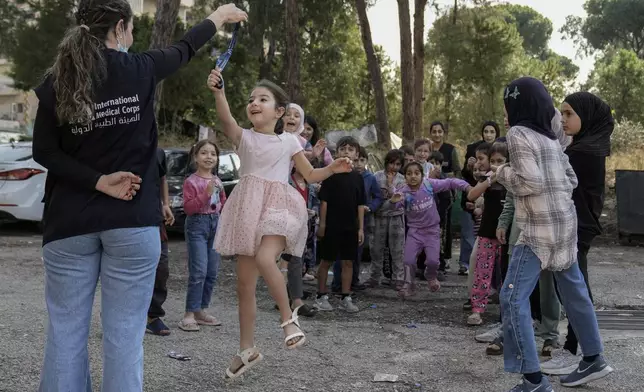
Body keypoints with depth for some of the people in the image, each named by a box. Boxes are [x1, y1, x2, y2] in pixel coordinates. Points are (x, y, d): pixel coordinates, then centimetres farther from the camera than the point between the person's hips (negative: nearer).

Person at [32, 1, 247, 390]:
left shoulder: (55, 82, 1)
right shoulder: (139, 70, -2)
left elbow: (44, 152, -2)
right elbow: (183, 50, 16)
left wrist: (98, 182, -6)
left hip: (71, 221, 2)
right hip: (132, 220, -2)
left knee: (66, 330, 7)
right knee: (124, 335, 3)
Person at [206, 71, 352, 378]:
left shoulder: (288, 141, 8)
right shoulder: (243, 137, 7)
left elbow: (310, 175, 13)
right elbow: (225, 119, -16)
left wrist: (333, 169, -6)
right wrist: (218, 92, -35)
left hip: (279, 207, -3)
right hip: (249, 210, 3)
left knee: (264, 259, -33)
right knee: (244, 284, 6)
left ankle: (288, 317, -12)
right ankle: (247, 350, 20)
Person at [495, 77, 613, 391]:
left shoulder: (518, 134, -12)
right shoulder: (550, 137, 13)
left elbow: (529, 182, -20)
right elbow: (571, 179, 16)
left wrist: (502, 173, -4)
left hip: (540, 229, -9)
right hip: (565, 223, 9)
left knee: (513, 298, -7)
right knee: (573, 291, 19)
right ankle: (593, 359, 31)